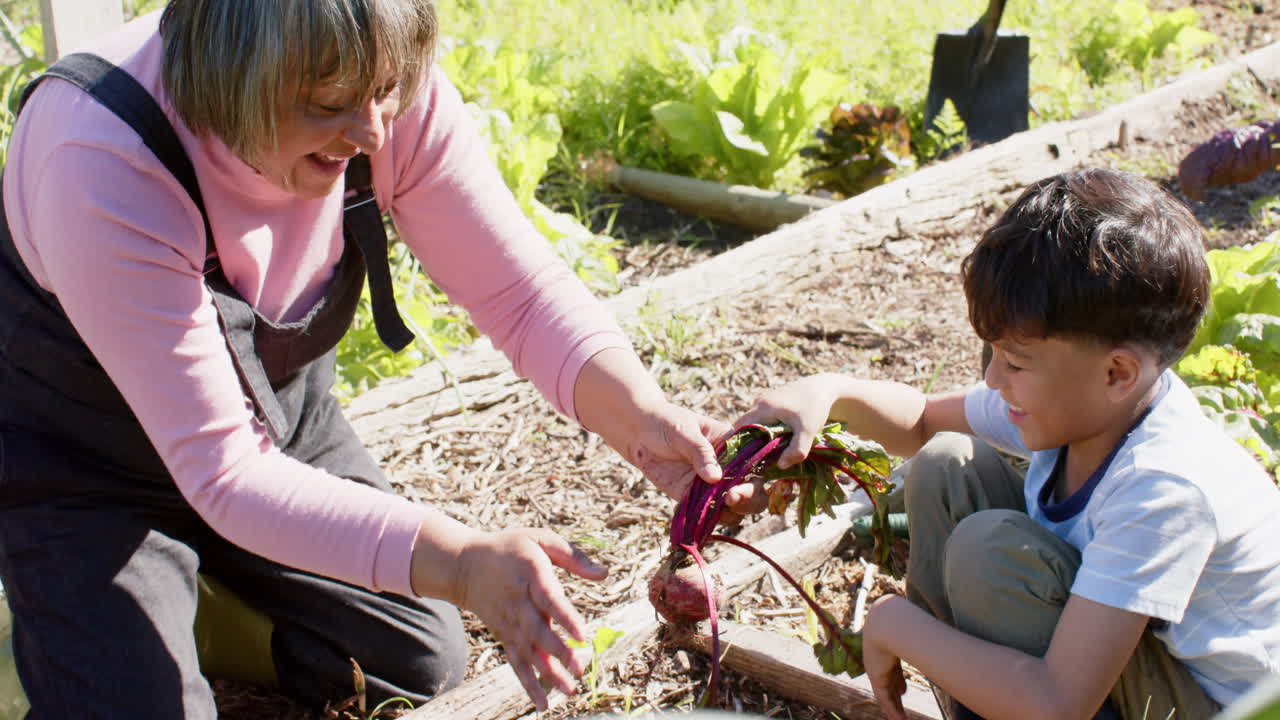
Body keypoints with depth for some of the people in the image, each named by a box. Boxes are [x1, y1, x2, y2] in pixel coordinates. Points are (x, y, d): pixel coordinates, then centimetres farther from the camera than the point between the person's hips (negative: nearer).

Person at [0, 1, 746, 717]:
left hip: (276, 412, 5)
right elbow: (222, 470, -37)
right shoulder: (106, 164, -38)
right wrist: (462, 561, -48)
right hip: (85, 458, -4)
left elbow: (522, 292, -19)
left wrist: (642, 417, -39)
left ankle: (195, 606, 24)